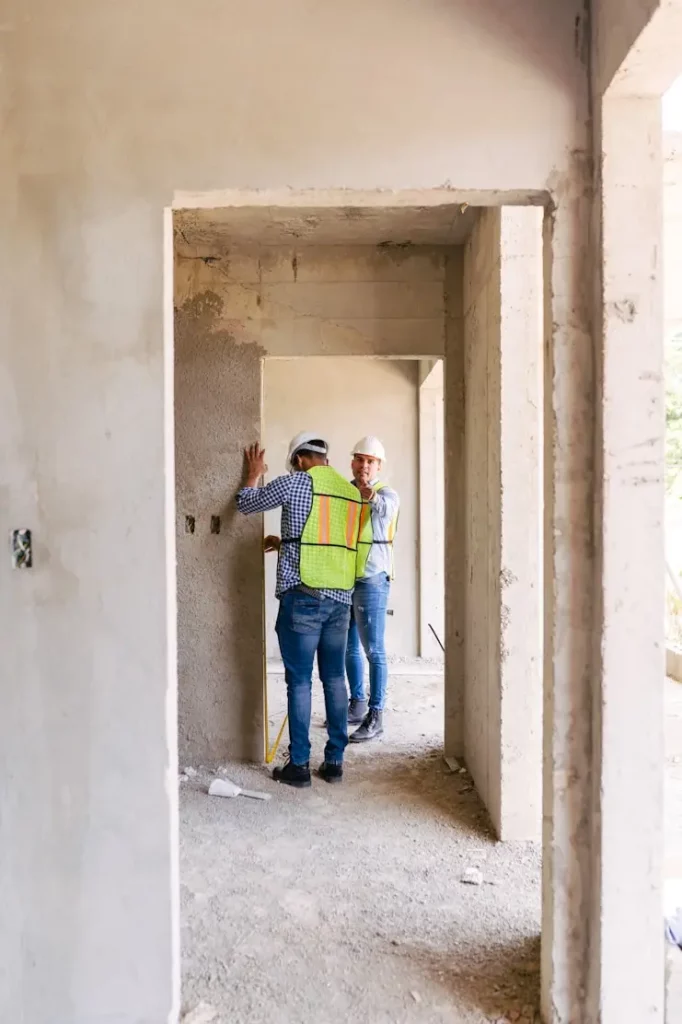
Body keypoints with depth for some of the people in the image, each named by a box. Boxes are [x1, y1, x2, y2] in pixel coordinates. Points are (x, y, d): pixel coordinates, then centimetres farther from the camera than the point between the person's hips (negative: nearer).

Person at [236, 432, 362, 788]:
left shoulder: (293, 484, -5)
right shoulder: (351, 492, 12)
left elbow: (246, 504, 10)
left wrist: (255, 474, 28)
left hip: (302, 596, -5)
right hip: (341, 598, 5)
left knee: (299, 681, 2)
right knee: (335, 679, 10)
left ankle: (299, 764, 8)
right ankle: (334, 761, 16)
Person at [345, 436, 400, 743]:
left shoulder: (387, 494, -6)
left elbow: (384, 509, -29)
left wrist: (370, 495, -47)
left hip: (372, 581, -6)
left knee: (373, 650, -3)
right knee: (349, 648, 15)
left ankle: (375, 717, 2)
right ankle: (357, 705, 28)